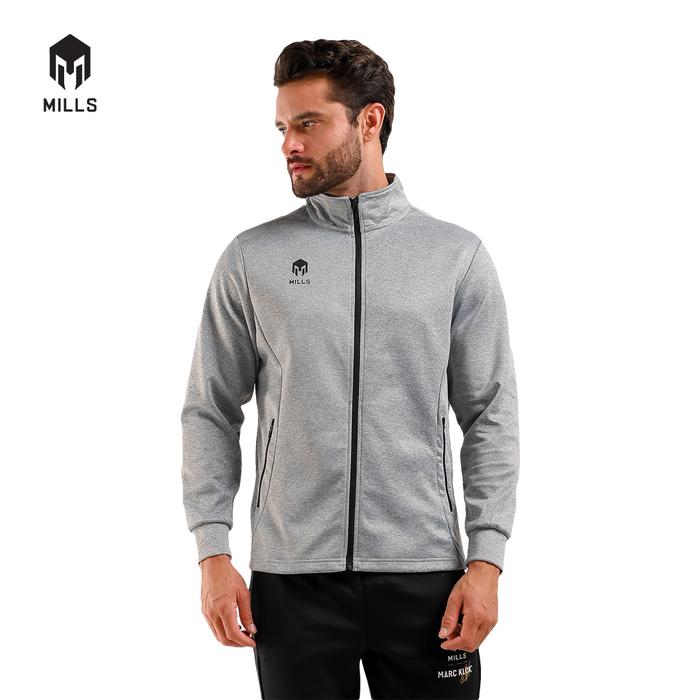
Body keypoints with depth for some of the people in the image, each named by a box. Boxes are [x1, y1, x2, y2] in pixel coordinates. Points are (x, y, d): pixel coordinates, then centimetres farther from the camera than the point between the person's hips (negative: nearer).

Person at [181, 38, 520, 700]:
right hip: (291, 578, 0)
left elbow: (491, 415, 3)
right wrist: (213, 554, -2)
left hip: (423, 574, 0)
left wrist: (486, 560, -4)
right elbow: (210, 411, 6)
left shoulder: (457, 256, 3)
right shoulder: (251, 259, 4)